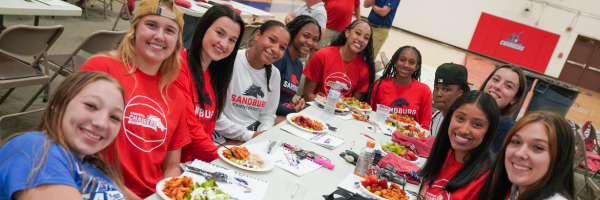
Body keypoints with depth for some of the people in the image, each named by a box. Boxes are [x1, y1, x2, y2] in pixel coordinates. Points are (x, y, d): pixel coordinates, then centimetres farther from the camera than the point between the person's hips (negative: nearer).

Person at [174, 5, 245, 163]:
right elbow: (188, 127, -17)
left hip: (200, 160, 8)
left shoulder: (215, 74, 13)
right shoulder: (179, 64, -14)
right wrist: (219, 156, -14)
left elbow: (208, 125, 12)